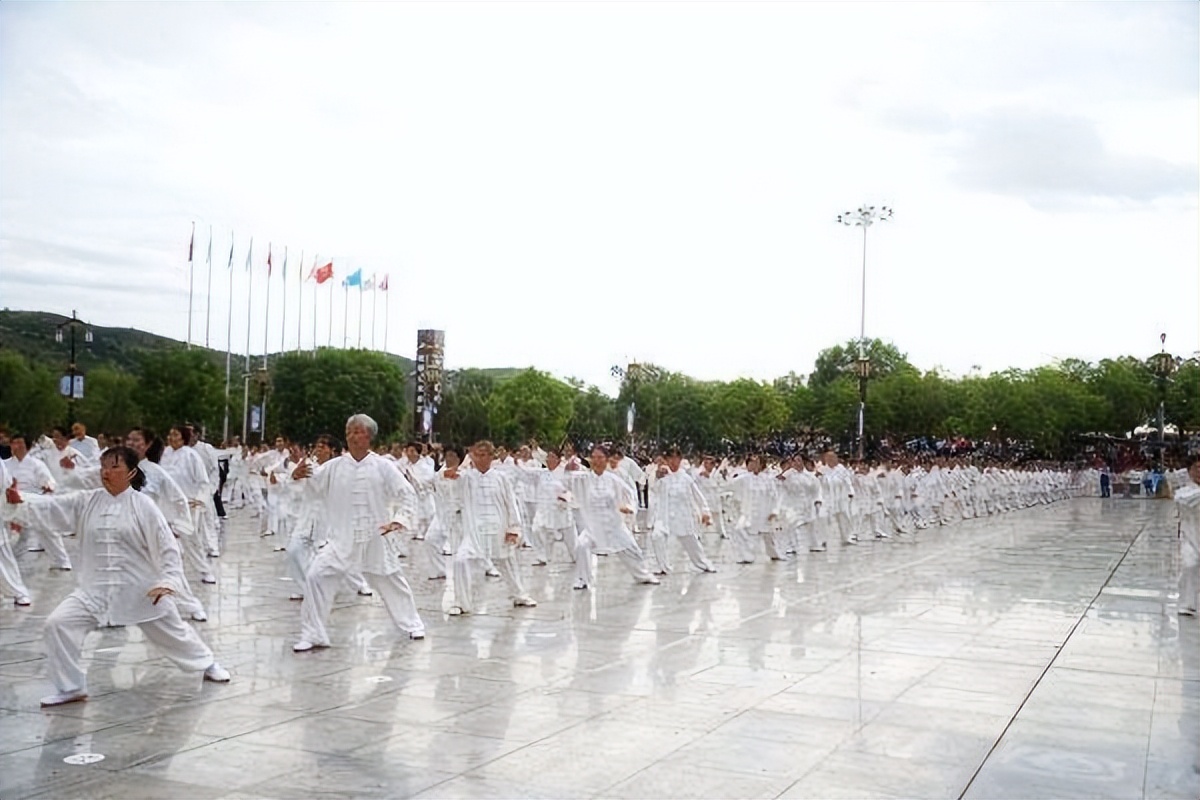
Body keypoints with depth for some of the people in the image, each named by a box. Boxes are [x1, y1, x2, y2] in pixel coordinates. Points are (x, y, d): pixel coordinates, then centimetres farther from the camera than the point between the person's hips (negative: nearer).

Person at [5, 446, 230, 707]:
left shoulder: (143, 505, -11)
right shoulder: (87, 501, 0)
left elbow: (166, 546, -12)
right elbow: (51, 508, -10)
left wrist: (168, 581, -19)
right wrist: (20, 501, -27)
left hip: (141, 588, -3)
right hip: (96, 588, 3)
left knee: (172, 631, 12)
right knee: (58, 623, -12)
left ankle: (208, 665, 40)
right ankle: (70, 688, 5)